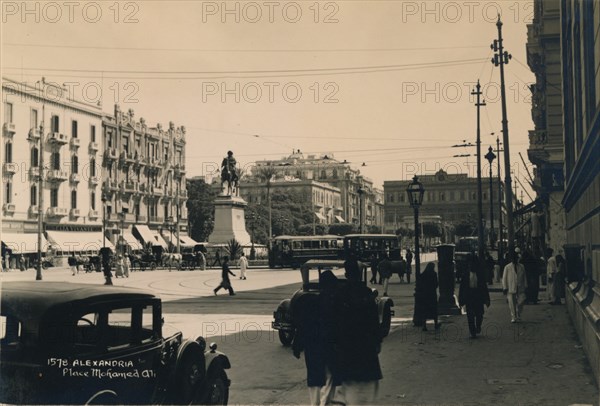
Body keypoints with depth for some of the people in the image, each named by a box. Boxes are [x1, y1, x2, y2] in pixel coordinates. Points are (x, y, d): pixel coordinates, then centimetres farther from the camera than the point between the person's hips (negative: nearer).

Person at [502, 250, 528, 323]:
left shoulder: (521, 267, 8)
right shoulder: (507, 267, -1)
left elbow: (524, 277, 15)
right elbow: (504, 278, 1)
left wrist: (525, 286, 11)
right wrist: (505, 288, -3)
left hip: (520, 288, 2)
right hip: (511, 289, -2)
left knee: (521, 302, -5)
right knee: (512, 304, 0)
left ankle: (518, 316, 16)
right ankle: (513, 317, 13)